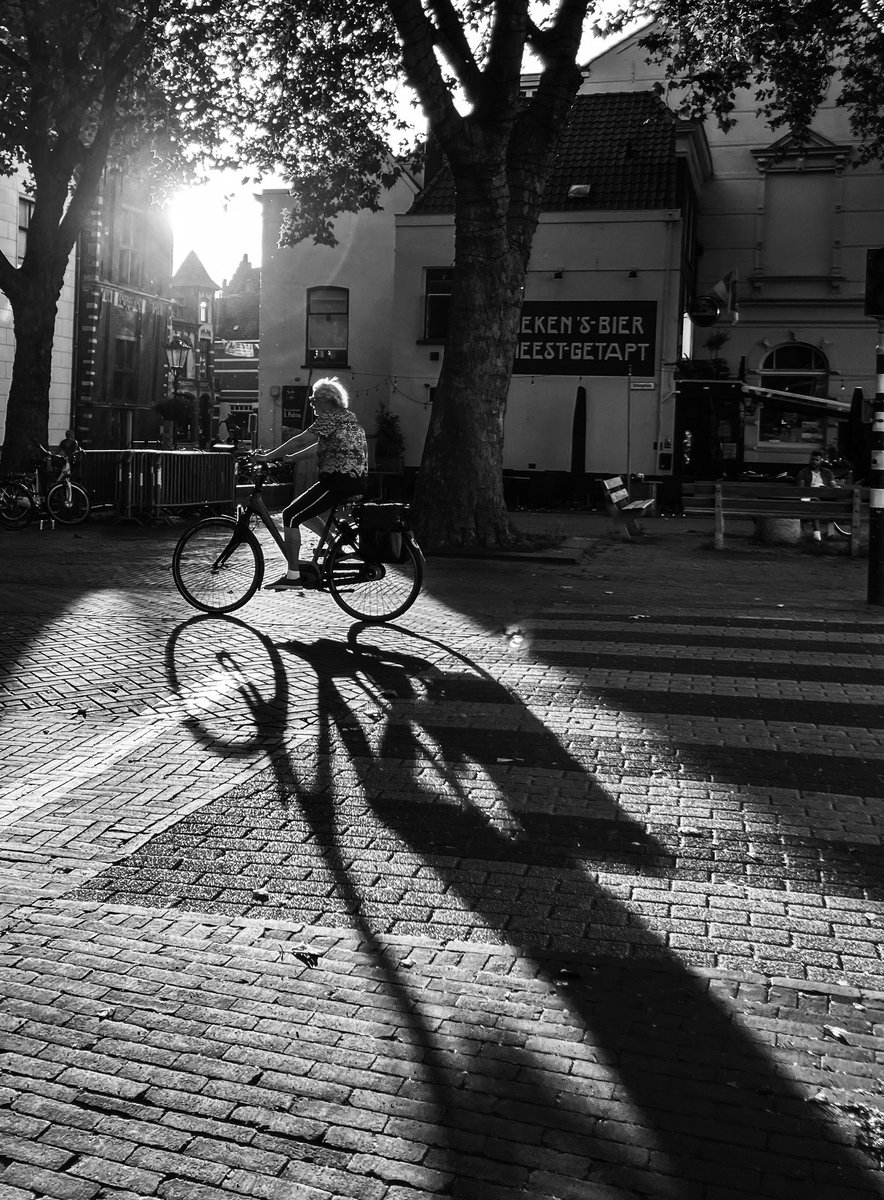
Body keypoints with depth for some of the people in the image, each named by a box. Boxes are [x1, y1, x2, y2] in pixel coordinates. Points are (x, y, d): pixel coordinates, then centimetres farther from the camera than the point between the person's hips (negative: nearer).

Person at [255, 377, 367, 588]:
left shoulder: (332, 418, -11)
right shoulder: (345, 417, 20)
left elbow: (301, 440, -17)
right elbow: (320, 446, 26)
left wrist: (268, 457, -11)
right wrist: (289, 456, 24)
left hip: (339, 481, -10)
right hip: (356, 479, 10)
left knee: (291, 516, -8)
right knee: (304, 511, 23)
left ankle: (293, 575, -8)